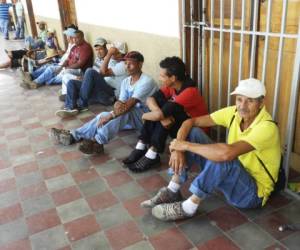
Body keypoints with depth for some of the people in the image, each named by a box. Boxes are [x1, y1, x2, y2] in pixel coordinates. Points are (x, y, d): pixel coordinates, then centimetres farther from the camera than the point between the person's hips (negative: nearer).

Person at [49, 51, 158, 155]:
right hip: (130, 117, 7)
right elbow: (120, 102, -3)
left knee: (124, 110, -35)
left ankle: (97, 143, -39)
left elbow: (130, 104, -29)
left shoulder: (146, 81, -19)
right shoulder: (125, 81, 7)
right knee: (103, 115, -15)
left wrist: (110, 116, -35)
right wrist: (117, 105, -29)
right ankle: (72, 136, -17)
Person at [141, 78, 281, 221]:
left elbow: (226, 153, -45)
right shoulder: (234, 112, -8)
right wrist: (177, 148, -24)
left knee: (221, 158, -39)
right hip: (232, 178, 7)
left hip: (253, 193, -7)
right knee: (193, 133, -8)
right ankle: (172, 192, -5)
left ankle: (187, 208, -20)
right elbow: (190, 122, -6)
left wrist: (186, 145, -32)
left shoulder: (266, 127, -29)